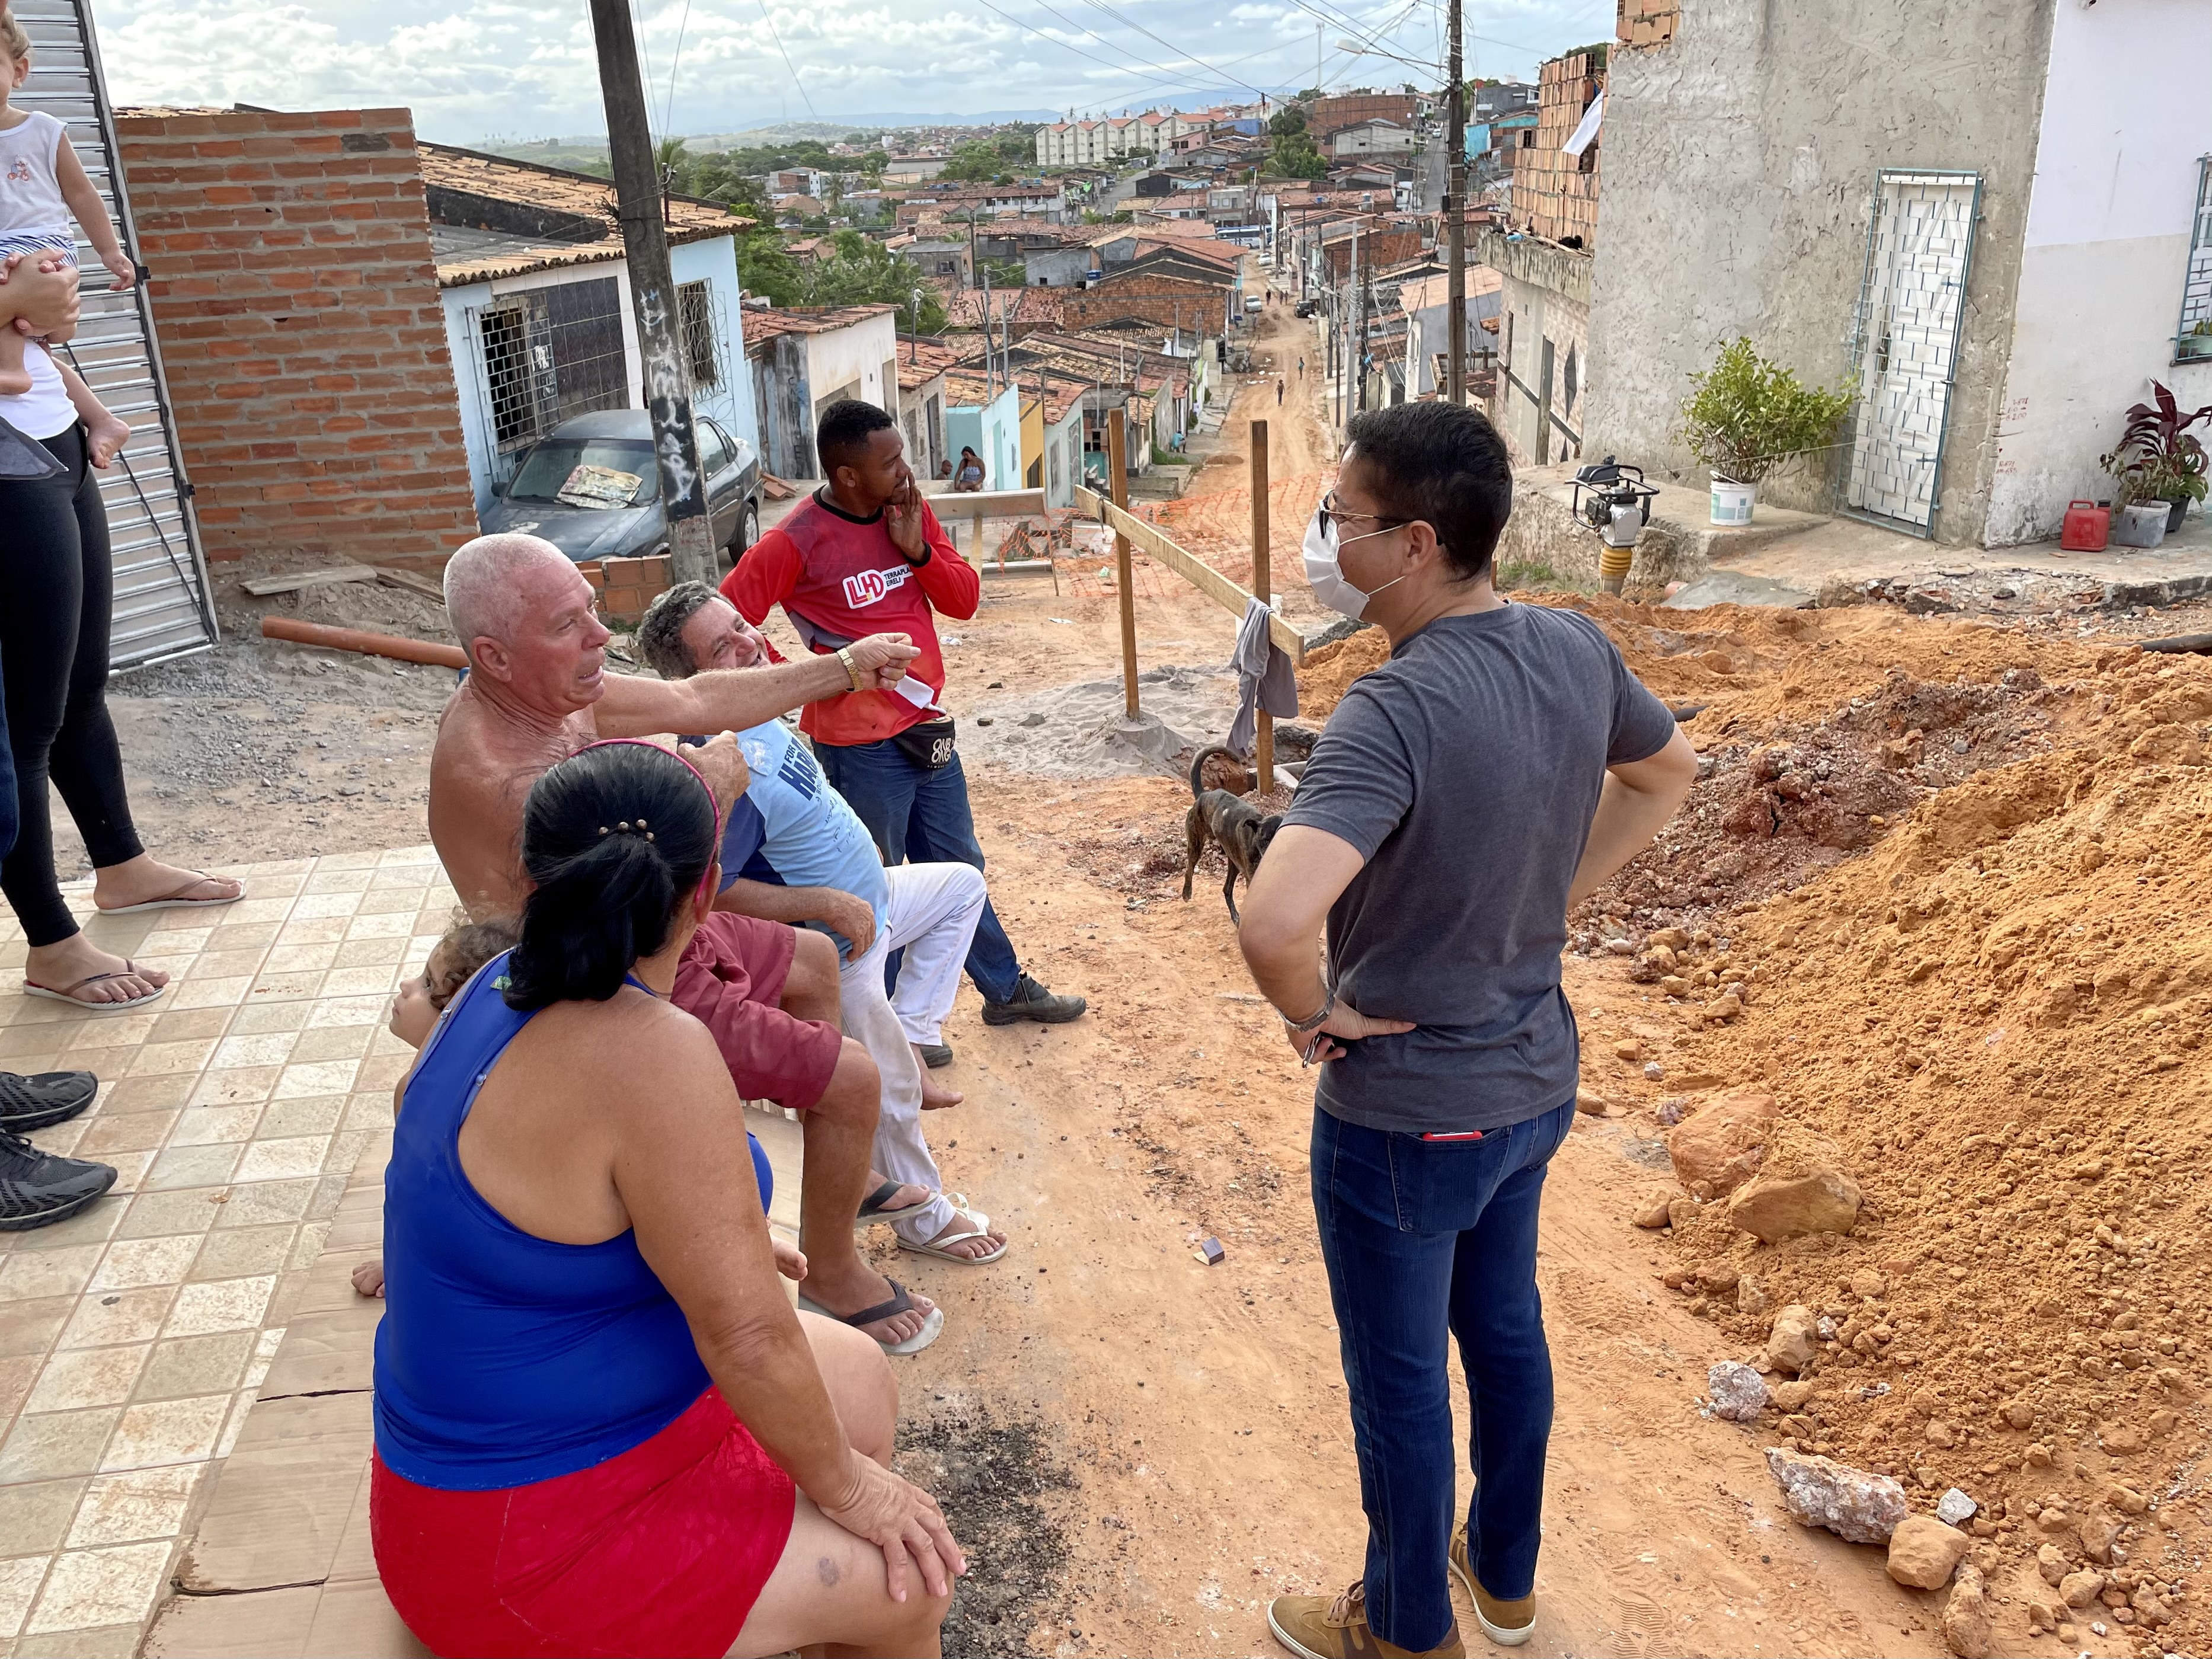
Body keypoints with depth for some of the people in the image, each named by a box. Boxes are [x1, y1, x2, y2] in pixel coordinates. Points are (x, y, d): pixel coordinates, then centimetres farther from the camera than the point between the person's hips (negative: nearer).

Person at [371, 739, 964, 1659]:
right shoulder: (654, 1054, -32)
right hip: (526, 1534, -9)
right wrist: (843, 1483, -12)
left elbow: (418, 1102, 21)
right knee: (909, 1581, -5)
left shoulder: (501, 989, -3)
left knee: (859, 1376, 15)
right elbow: (746, 1331, -27)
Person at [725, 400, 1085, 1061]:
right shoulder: (797, 542, -18)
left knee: (957, 865, 21)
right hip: (860, 747, -7)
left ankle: (1006, 990, 37)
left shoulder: (911, 511, 2)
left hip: (926, 727, 7)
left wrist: (918, 549, -14)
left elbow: (964, 599, 3)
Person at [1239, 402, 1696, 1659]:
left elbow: (1275, 922, -43)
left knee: (1399, 1378, 15)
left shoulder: (1398, 711, -31)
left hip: (1405, 1116, -7)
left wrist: (1315, 1013, -22)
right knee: (1504, 1324, 26)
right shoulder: (1576, 649, -7)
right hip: (1536, 1077, 8)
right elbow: (1669, 771, 13)